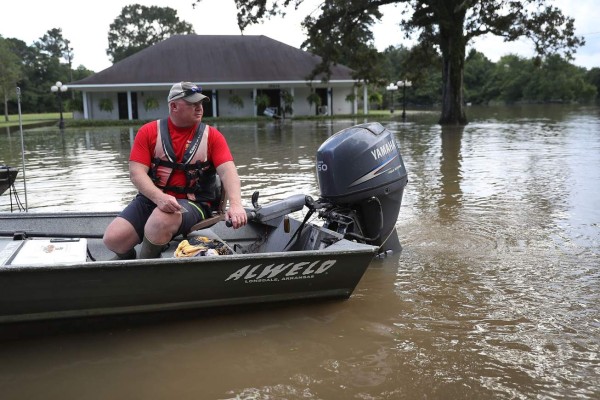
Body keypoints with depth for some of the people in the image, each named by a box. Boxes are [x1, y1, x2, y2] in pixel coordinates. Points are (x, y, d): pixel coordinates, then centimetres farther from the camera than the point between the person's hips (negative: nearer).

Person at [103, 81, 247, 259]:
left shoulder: (212, 136, 1)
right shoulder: (148, 131, 2)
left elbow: (228, 170, -13)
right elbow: (136, 172, -7)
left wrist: (235, 204, -31)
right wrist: (159, 197, -26)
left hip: (192, 203, -2)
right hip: (151, 198, 2)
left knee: (160, 220, -34)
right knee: (113, 238, -14)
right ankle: (128, 258, 24)